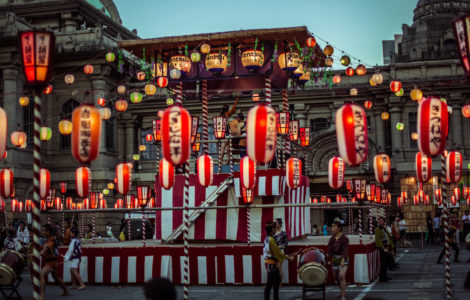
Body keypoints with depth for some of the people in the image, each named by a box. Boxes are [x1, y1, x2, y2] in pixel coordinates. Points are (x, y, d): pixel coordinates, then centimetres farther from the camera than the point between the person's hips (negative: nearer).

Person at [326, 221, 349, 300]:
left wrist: (343, 259, -33)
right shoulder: (332, 238, 3)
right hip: (335, 258, 7)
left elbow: (345, 249, -22)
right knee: (336, 277, 15)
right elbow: (329, 249, -1)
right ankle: (342, 291, 38)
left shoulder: (344, 238, -14)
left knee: (341, 276, -19)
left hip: (343, 258, -7)